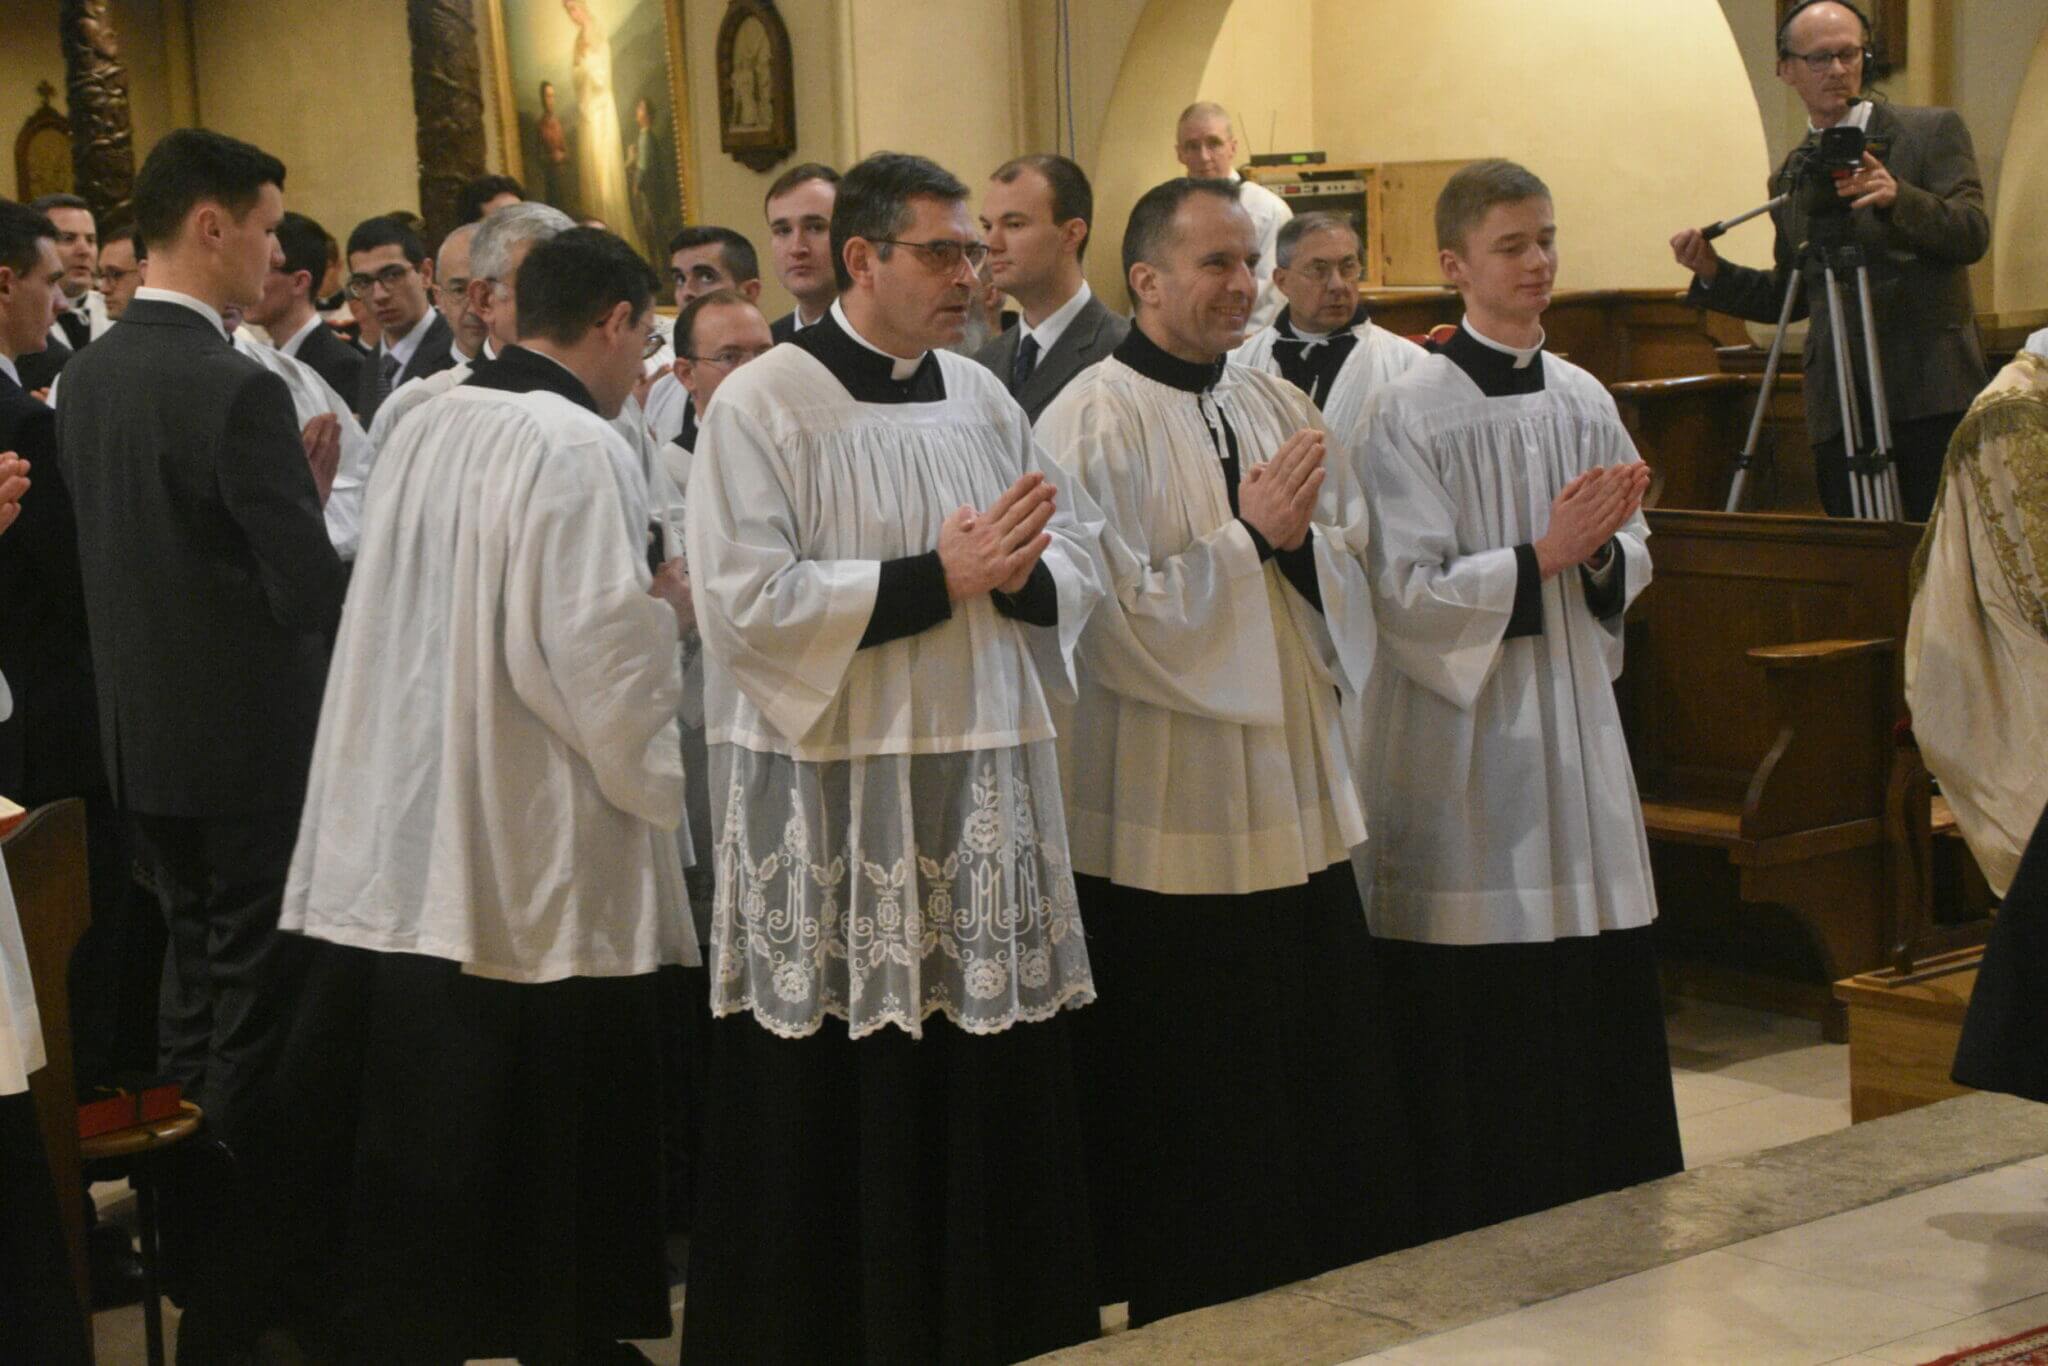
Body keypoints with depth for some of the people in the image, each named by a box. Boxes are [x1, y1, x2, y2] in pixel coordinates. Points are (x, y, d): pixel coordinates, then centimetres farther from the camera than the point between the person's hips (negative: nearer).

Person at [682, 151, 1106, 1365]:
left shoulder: (984, 398, 11)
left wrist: (1017, 575, -12)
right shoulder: (763, 406, -7)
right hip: (830, 805, -5)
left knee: (994, 1084, 9)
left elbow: (1076, 570, 11)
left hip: (984, 788, 5)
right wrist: (938, 580, -17)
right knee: (840, 1111, 2)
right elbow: (746, 602, -17)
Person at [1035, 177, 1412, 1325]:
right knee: (1192, 1111, 2)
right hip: (1170, 816, -7)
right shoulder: (1093, 422, -10)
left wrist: (1298, 539, -11)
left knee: (1329, 1076, 11)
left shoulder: (1280, 406, 11)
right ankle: (1187, 1318, 17)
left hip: (1299, 801, 7)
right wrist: (1248, 537, -17)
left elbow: (1354, 573, 9)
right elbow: (1115, 613, -16)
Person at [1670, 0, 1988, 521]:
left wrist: (1897, 197, -26)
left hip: (1933, 399, -4)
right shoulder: (1790, 176, 17)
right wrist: (1714, 272, 5)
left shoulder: (1933, 131, 5)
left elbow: (1974, 235, -9)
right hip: (1838, 409, 4)